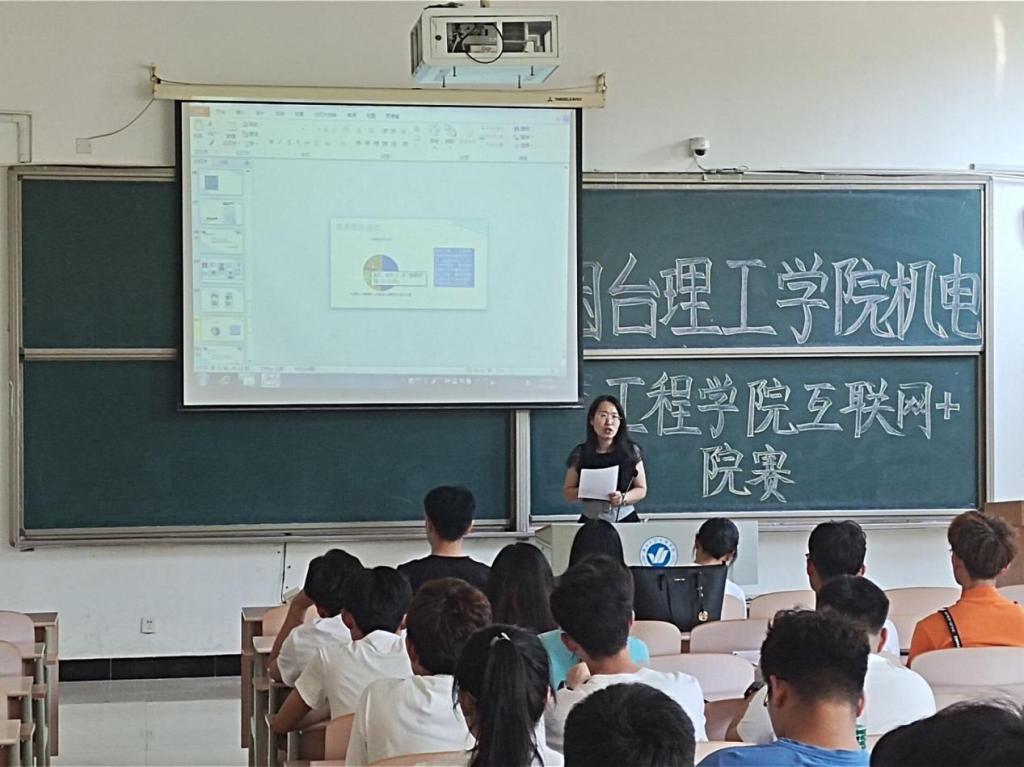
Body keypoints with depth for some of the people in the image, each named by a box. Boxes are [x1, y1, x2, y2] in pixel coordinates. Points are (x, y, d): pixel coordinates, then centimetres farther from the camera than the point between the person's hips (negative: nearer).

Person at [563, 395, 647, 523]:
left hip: (626, 520, 0)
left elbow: (642, 490, 7)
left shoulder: (632, 451, 3)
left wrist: (624, 498, -12)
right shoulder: (579, 454, 2)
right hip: (591, 523, 0)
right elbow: (568, 494, 8)